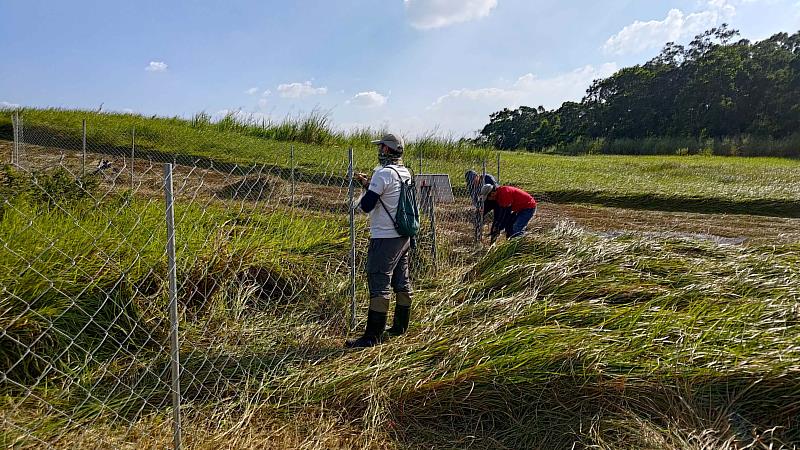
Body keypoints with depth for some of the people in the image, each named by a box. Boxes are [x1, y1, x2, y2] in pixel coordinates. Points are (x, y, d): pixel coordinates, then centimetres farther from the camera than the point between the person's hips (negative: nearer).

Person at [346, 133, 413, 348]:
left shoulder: (383, 173, -17)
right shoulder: (405, 173, 10)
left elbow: (366, 206, -19)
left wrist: (365, 189, 1)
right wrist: (367, 183, 16)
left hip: (385, 238, -9)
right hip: (403, 236, 9)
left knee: (379, 285, -6)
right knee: (401, 282, 15)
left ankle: (372, 336, -2)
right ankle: (400, 327, 28)